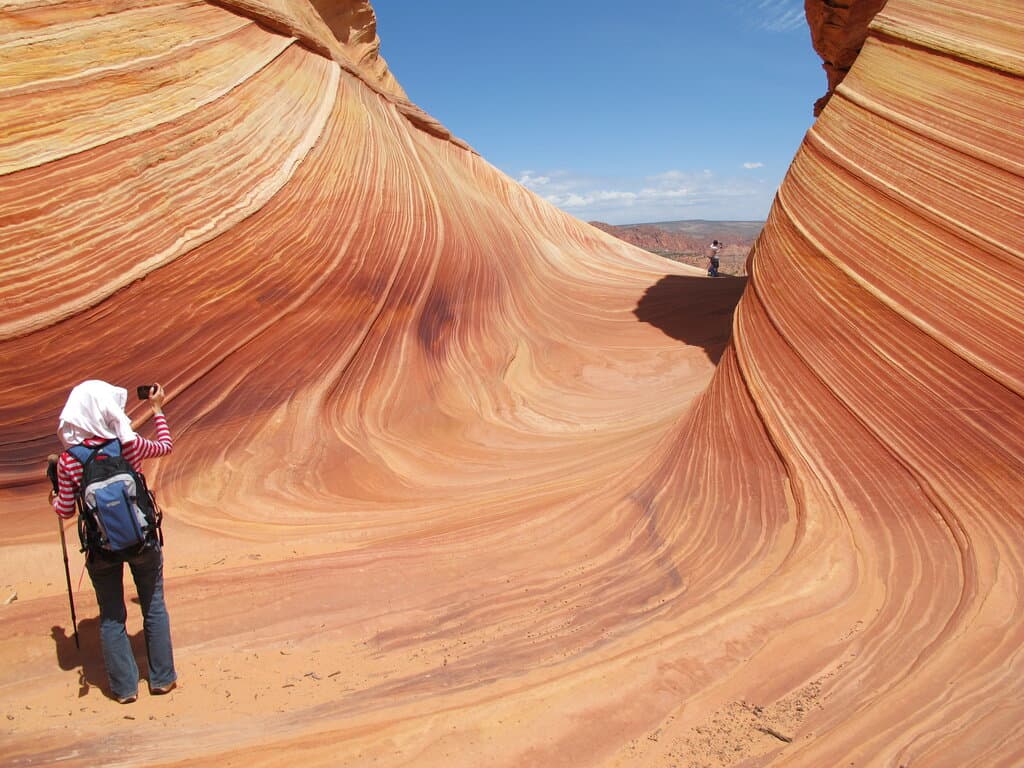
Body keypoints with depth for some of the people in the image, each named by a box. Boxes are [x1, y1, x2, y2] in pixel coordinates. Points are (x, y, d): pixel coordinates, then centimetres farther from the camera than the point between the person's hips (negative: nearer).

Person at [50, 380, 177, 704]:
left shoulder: (68, 461, -11)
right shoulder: (130, 445, -14)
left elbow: (66, 511, -3)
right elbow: (166, 446, 7)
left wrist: (54, 497, 19)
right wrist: (157, 409, 19)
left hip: (101, 548, 0)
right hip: (142, 541, 0)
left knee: (111, 617, 17)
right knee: (154, 608, 16)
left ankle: (125, 686, 25)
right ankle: (162, 678, 26)